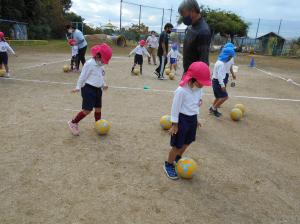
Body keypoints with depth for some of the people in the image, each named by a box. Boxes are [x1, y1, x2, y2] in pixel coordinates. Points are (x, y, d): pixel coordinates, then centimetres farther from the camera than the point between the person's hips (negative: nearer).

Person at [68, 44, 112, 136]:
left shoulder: (100, 65, 11)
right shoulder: (89, 64, -14)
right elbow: (83, 76, -11)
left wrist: (103, 84, 33)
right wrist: (78, 87, -10)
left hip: (98, 89, 8)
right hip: (89, 89, -8)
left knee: (98, 108, 14)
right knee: (87, 110, -10)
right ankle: (73, 123, 7)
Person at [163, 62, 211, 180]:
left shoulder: (199, 89, -2)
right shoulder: (181, 90, -25)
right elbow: (175, 108, -18)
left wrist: (195, 119, 19)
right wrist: (175, 124, -15)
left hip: (192, 118, 8)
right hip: (182, 119, -7)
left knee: (187, 142, 22)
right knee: (177, 145, 3)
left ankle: (178, 158, 47)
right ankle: (168, 165, 25)